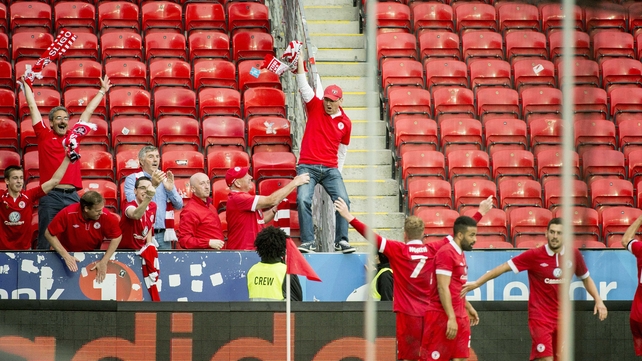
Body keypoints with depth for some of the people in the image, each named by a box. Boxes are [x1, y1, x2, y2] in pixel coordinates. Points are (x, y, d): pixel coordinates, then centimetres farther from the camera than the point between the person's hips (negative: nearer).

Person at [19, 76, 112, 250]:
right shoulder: (44, 135, 6)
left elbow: (88, 111, 23)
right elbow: (33, 107, 11)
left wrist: (103, 91, 32)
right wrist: (26, 84, 14)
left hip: (72, 195, 3)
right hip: (50, 196, -3)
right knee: (46, 240, -3)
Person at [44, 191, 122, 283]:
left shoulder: (105, 216, -23)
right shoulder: (67, 214, -27)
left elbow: (117, 237, -10)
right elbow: (49, 234, -18)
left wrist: (104, 262, -17)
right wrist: (66, 256, -25)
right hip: (69, 255, -1)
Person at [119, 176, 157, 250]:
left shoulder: (153, 206, 3)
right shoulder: (129, 205, -18)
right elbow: (136, 215, -43)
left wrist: (149, 245, 3)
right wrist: (148, 197, -57)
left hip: (141, 250, 5)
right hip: (124, 250, -5)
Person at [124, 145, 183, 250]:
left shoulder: (165, 179, 16)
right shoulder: (132, 179, 4)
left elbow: (179, 206, 13)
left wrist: (171, 189, -6)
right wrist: (152, 186, -22)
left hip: (163, 235, 4)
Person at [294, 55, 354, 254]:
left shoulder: (345, 123, 9)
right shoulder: (315, 107, 4)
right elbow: (303, 85, -4)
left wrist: (337, 173, 17)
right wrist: (300, 61, -13)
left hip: (330, 169, 2)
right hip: (308, 166, -2)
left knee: (343, 201, -14)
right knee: (303, 200, -20)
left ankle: (341, 240, -5)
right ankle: (308, 241, -17)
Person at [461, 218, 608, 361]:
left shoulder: (574, 255, 0)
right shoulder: (534, 255, -11)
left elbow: (586, 278, 17)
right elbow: (504, 267, -8)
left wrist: (598, 300, 5)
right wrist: (476, 283, -10)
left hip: (562, 317, 4)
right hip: (540, 316, -4)